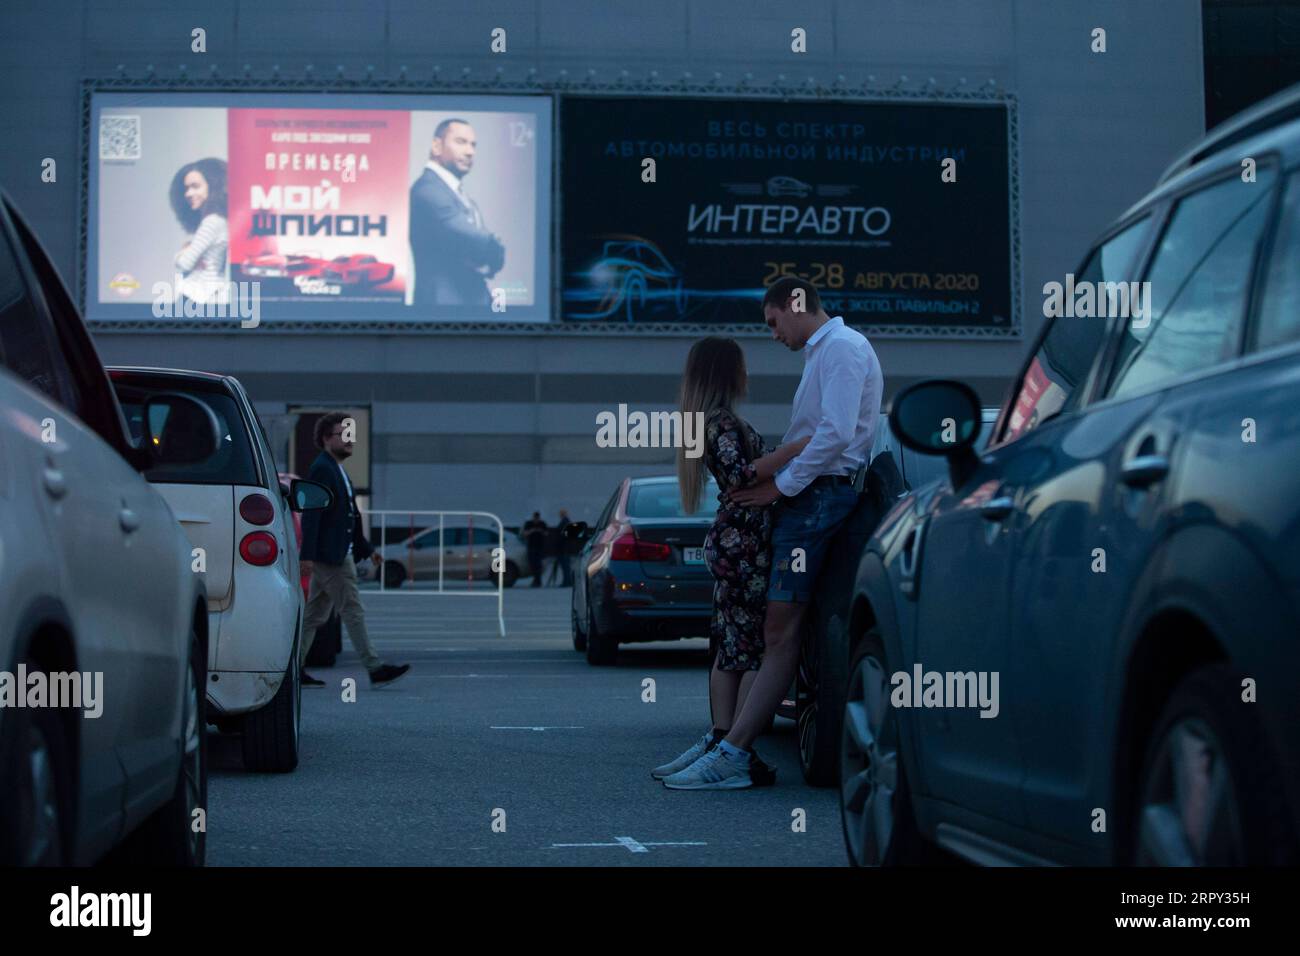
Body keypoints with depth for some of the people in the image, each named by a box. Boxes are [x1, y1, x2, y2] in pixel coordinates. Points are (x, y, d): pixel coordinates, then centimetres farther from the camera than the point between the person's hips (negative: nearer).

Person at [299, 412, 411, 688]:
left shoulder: (337, 471, 19)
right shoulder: (321, 470, -12)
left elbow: (349, 518, 24)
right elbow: (311, 514, -19)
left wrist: (367, 549, 22)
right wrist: (307, 556, -24)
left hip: (339, 554, 10)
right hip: (330, 557, -10)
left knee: (315, 615, 11)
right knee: (353, 613, -8)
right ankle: (375, 669, -6)